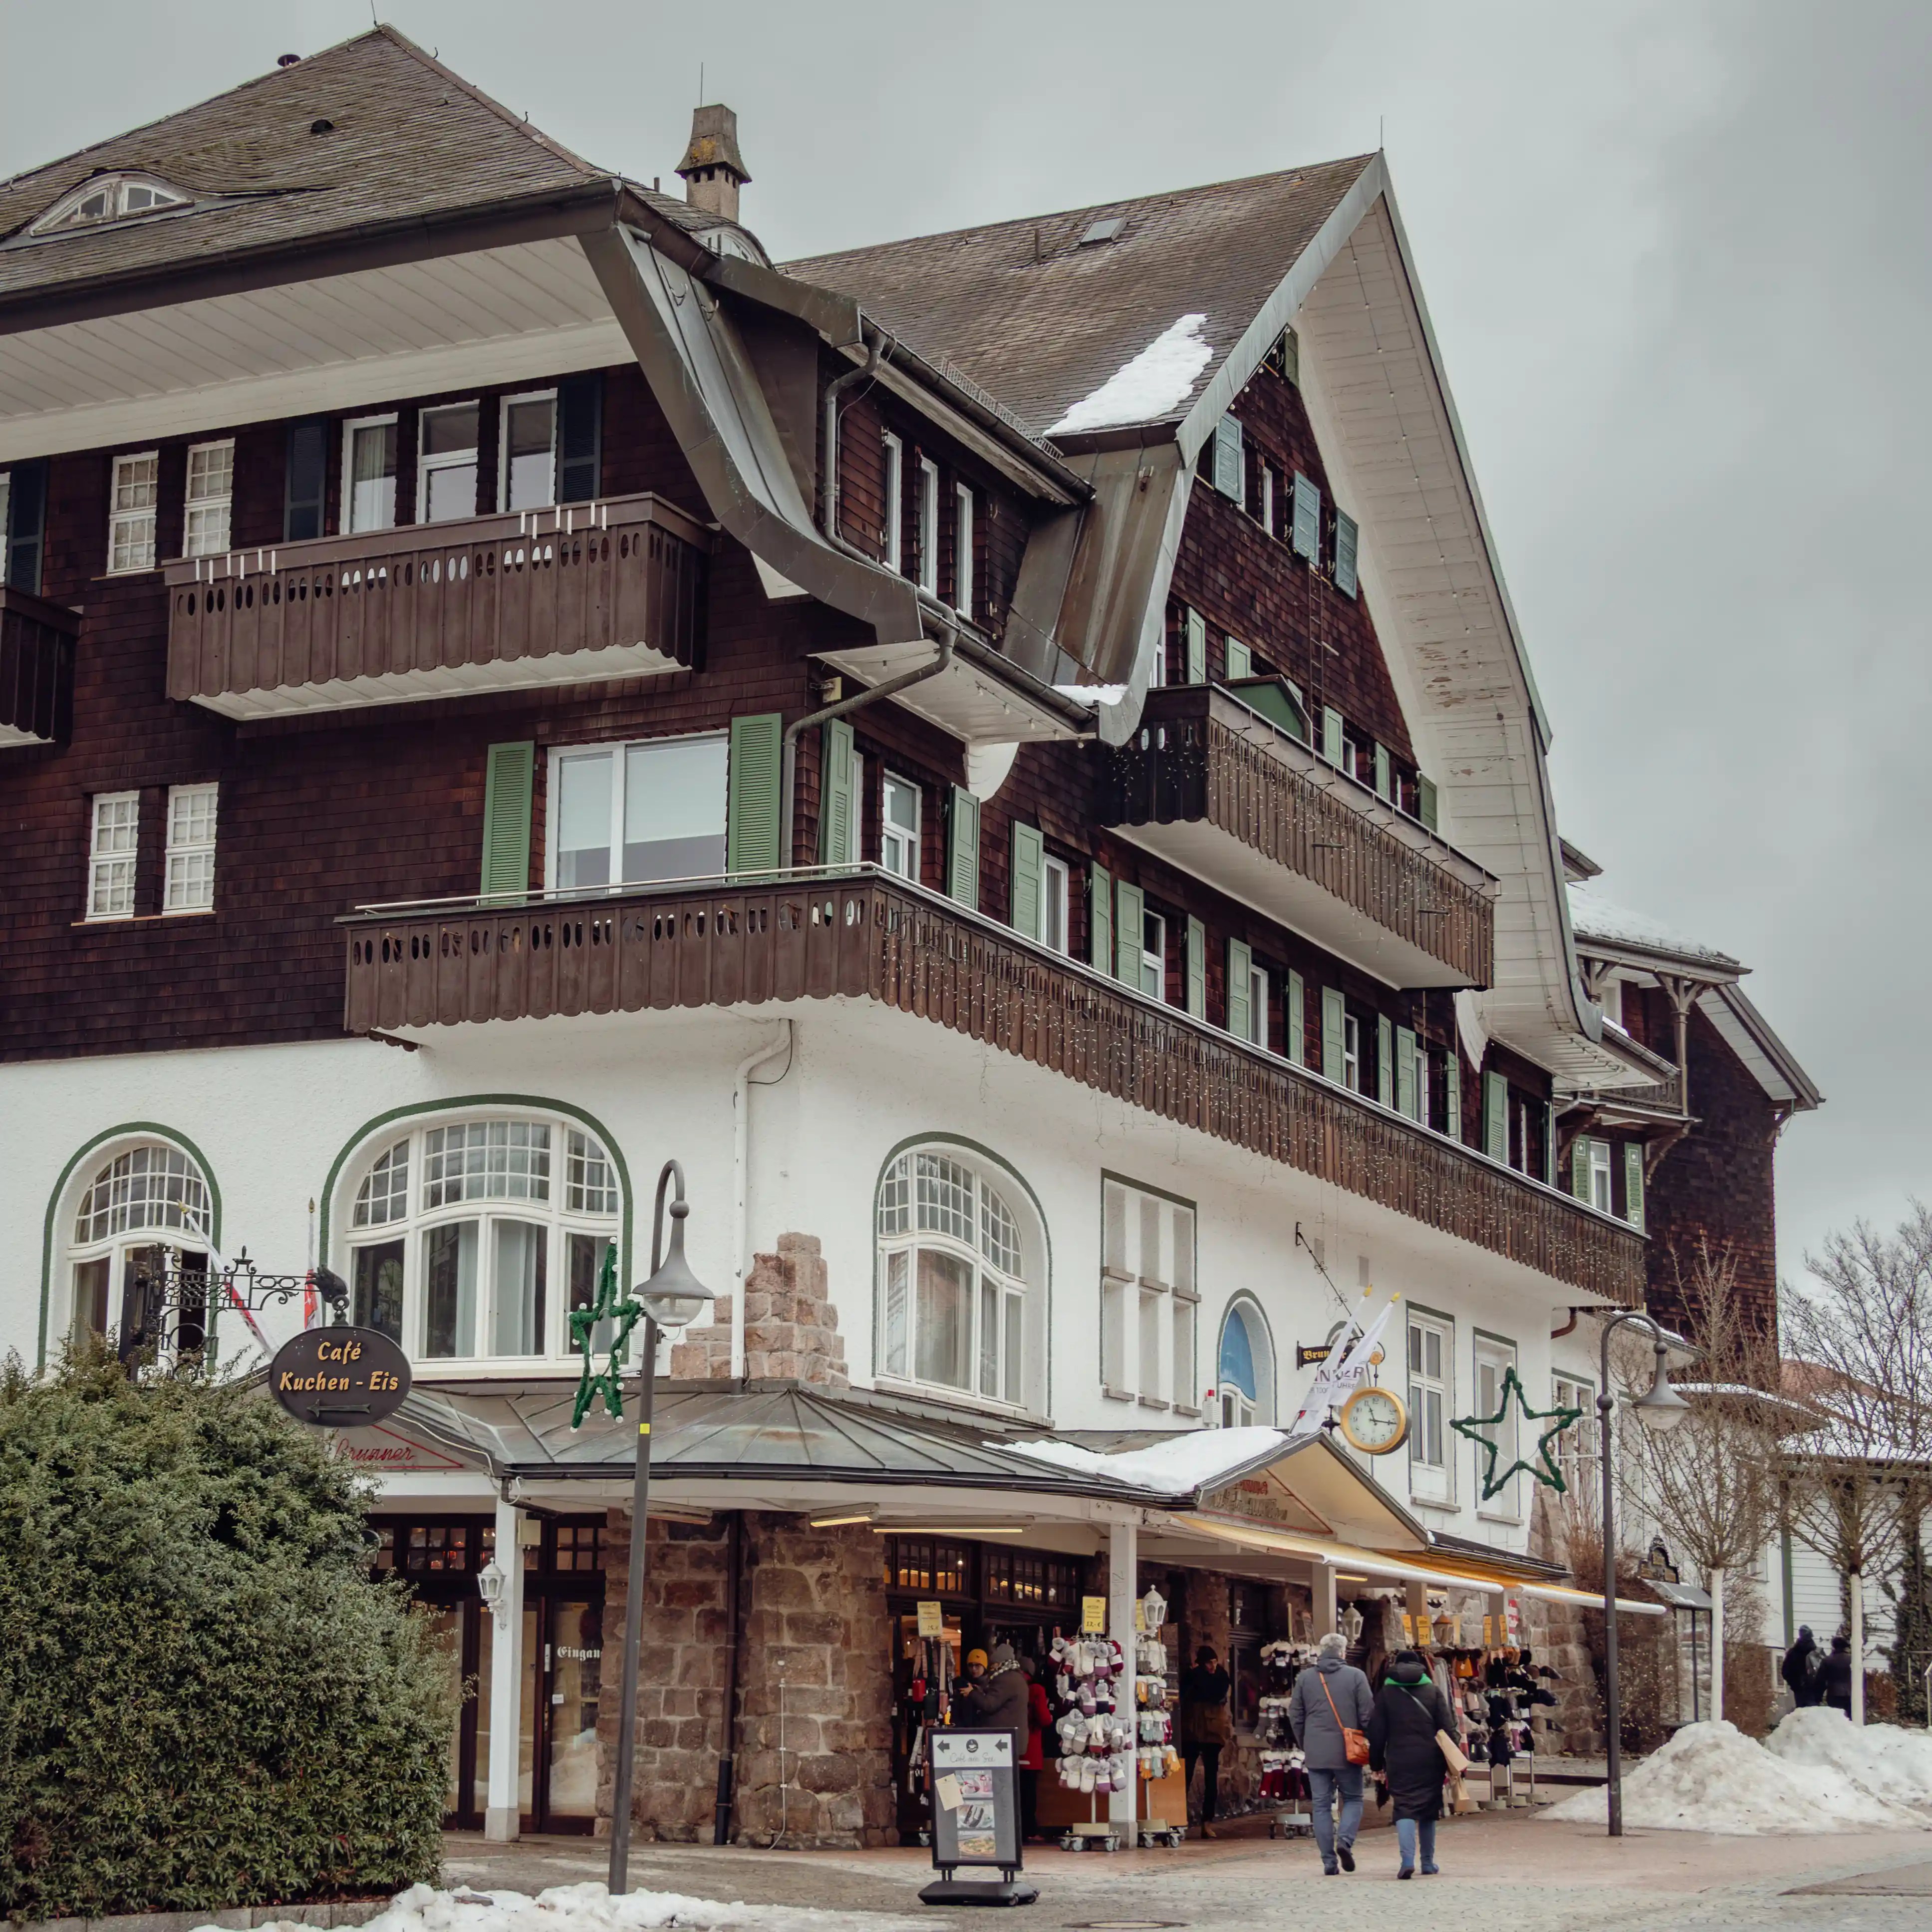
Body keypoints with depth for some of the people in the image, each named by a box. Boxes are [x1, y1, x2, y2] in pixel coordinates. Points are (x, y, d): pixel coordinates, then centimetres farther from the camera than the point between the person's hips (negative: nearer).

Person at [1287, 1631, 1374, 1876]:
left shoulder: (1305, 1678, 4)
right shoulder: (1355, 1676, -4)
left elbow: (1295, 1716, 7)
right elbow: (1368, 1715, -5)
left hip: (1316, 1754, 2)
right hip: (1348, 1753, -2)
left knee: (1322, 1805, 6)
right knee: (1353, 1799, 13)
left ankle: (1329, 1862, 2)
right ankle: (1345, 1840, -11)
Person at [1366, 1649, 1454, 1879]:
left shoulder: (1385, 1693, 4)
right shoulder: (1434, 1690, 6)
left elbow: (1377, 1732, 3)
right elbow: (1448, 1728, 2)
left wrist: (1377, 1764, 9)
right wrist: (1450, 1763, 5)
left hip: (1399, 1762, -1)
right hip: (1430, 1761, 1)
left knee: (1404, 1808, -5)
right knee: (1429, 1810, 14)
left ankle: (1408, 1860, -24)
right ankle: (1428, 1862, 19)